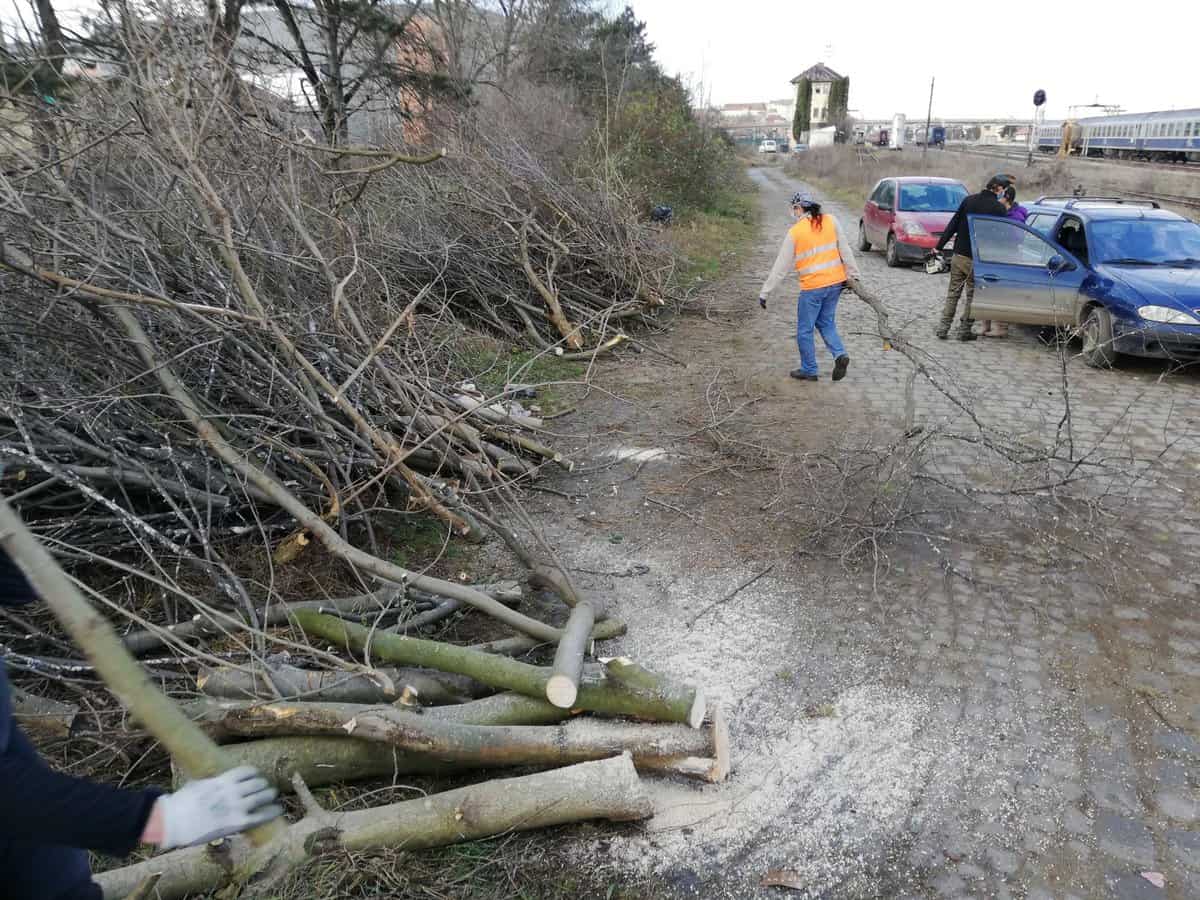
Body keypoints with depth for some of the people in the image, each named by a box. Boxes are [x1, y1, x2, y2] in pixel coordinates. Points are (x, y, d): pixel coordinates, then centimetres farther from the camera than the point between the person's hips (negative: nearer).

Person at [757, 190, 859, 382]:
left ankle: (809, 371, 18)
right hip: (835, 282, 5)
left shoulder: (795, 232, -8)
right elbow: (845, 249, 5)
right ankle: (840, 354, 1)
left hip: (812, 287, -5)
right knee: (826, 323, 21)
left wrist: (764, 292, -1)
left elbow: (781, 266, -6)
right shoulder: (830, 221, 2)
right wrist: (853, 273, 14)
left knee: (804, 330, 9)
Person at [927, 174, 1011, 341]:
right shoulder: (999, 208, -8)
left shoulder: (968, 200, 4)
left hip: (959, 256, 4)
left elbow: (952, 225, 4)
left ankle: (943, 329, 10)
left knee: (953, 293, 12)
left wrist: (939, 247, 7)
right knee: (973, 296, 9)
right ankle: (965, 330, 11)